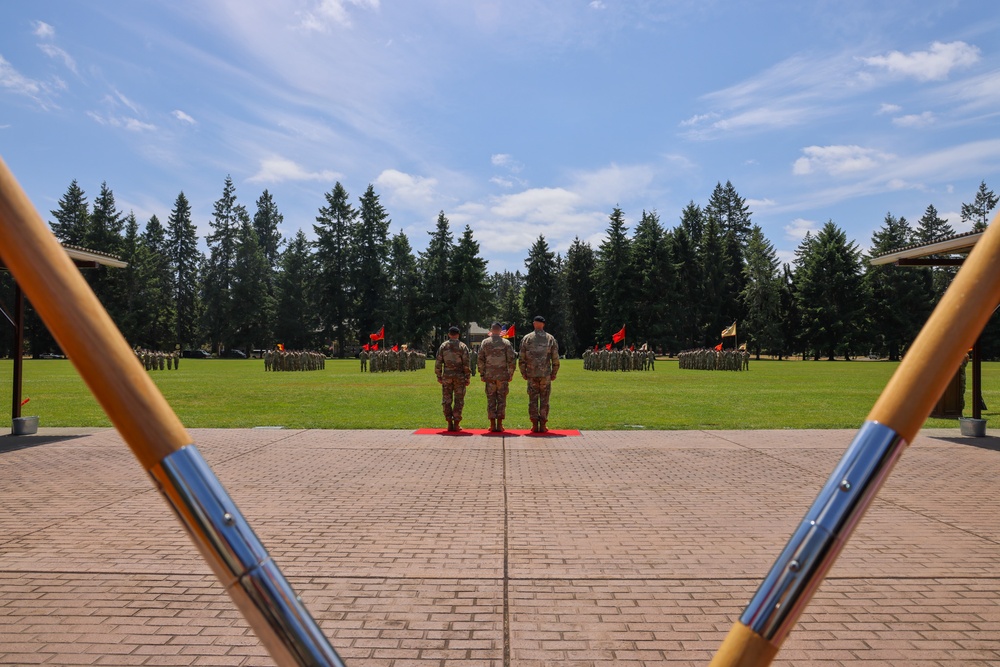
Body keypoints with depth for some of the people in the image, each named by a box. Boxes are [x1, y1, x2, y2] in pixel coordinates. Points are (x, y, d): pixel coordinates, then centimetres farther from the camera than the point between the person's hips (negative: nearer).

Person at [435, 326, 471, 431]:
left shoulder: (443, 346, 4)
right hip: (459, 376, -1)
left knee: (446, 400, 7)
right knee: (458, 400, 4)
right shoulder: (463, 346, -1)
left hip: (447, 376, 1)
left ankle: (449, 424, 7)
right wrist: (467, 378, 0)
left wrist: (439, 376, 10)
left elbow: (438, 362, 3)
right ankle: (456, 424, 2)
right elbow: (466, 363, -5)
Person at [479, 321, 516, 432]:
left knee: (491, 400, 5)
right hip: (503, 376, -1)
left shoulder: (484, 343, 2)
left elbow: (480, 360, 1)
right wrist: (510, 374, 6)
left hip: (489, 376, 1)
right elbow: (511, 360, -3)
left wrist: (482, 374, 8)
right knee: (501, 399, 4)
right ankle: (499, 424, 3)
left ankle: (492, 424, 5)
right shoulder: (506, 343, -1)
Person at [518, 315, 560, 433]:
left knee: (533, 400, 5)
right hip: (546, 375, 0)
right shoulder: (550, 339, 3)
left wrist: (523, 373, 10)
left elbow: (522, 358, 2)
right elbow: (555, 359, 1)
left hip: (531, 375, 0)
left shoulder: (526, 338, 2)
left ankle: (534, 425, 4)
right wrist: (554, 374, 9)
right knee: (544, 400, 4)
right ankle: (542, 425, 3)